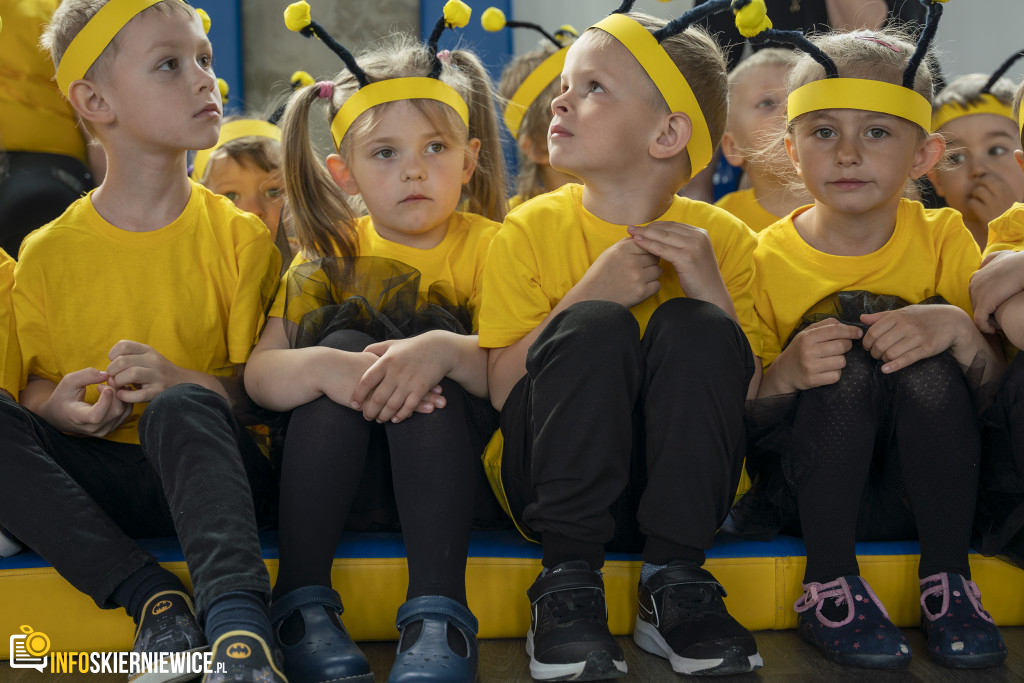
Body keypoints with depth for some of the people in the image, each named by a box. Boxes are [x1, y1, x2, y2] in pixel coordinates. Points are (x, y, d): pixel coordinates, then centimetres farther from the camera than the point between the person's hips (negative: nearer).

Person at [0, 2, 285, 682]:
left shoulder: (241, 237, 3)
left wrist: (190, 386, -23)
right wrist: (55, 406, -13)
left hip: (211, 466, -2)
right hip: (95, 477, 3)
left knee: (180, 410, -35)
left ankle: (239, 621, -48)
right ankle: (152, 596, -31)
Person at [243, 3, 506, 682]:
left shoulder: (490, 247, -2)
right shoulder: (332, 254, 5)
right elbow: (258, 374, -9)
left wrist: (448, 352, -38)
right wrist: (321, 366, -32)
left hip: (458, 466, -2)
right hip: (347, 479, 2)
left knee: (421, 368, -29)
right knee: (346, 344, -25)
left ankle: (438, 611, -40)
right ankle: (303, 600, -29)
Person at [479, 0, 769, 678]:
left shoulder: (722, 238, -1)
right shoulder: (531, 229, -3)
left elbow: (750, 399, -5)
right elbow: (498, 389, -11)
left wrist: (710, 289, -19)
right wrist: (589, 291, -21)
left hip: (680, 479, 1)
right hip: (555, 481, -1)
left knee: (695, 328, -25)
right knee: (594, 327, -27)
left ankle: (675, 583, -18)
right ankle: (569, 582, -20)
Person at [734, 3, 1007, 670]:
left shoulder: (943, 239, -2)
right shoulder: (769, 259, -6)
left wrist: (957, 329, -29)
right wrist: (786, 375, -29)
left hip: (923, 485, 1)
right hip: (809, 489, -1)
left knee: (928, 365, -27)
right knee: (847, 362, -28)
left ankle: (949, 583, -17)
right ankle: (831, 585, -20)